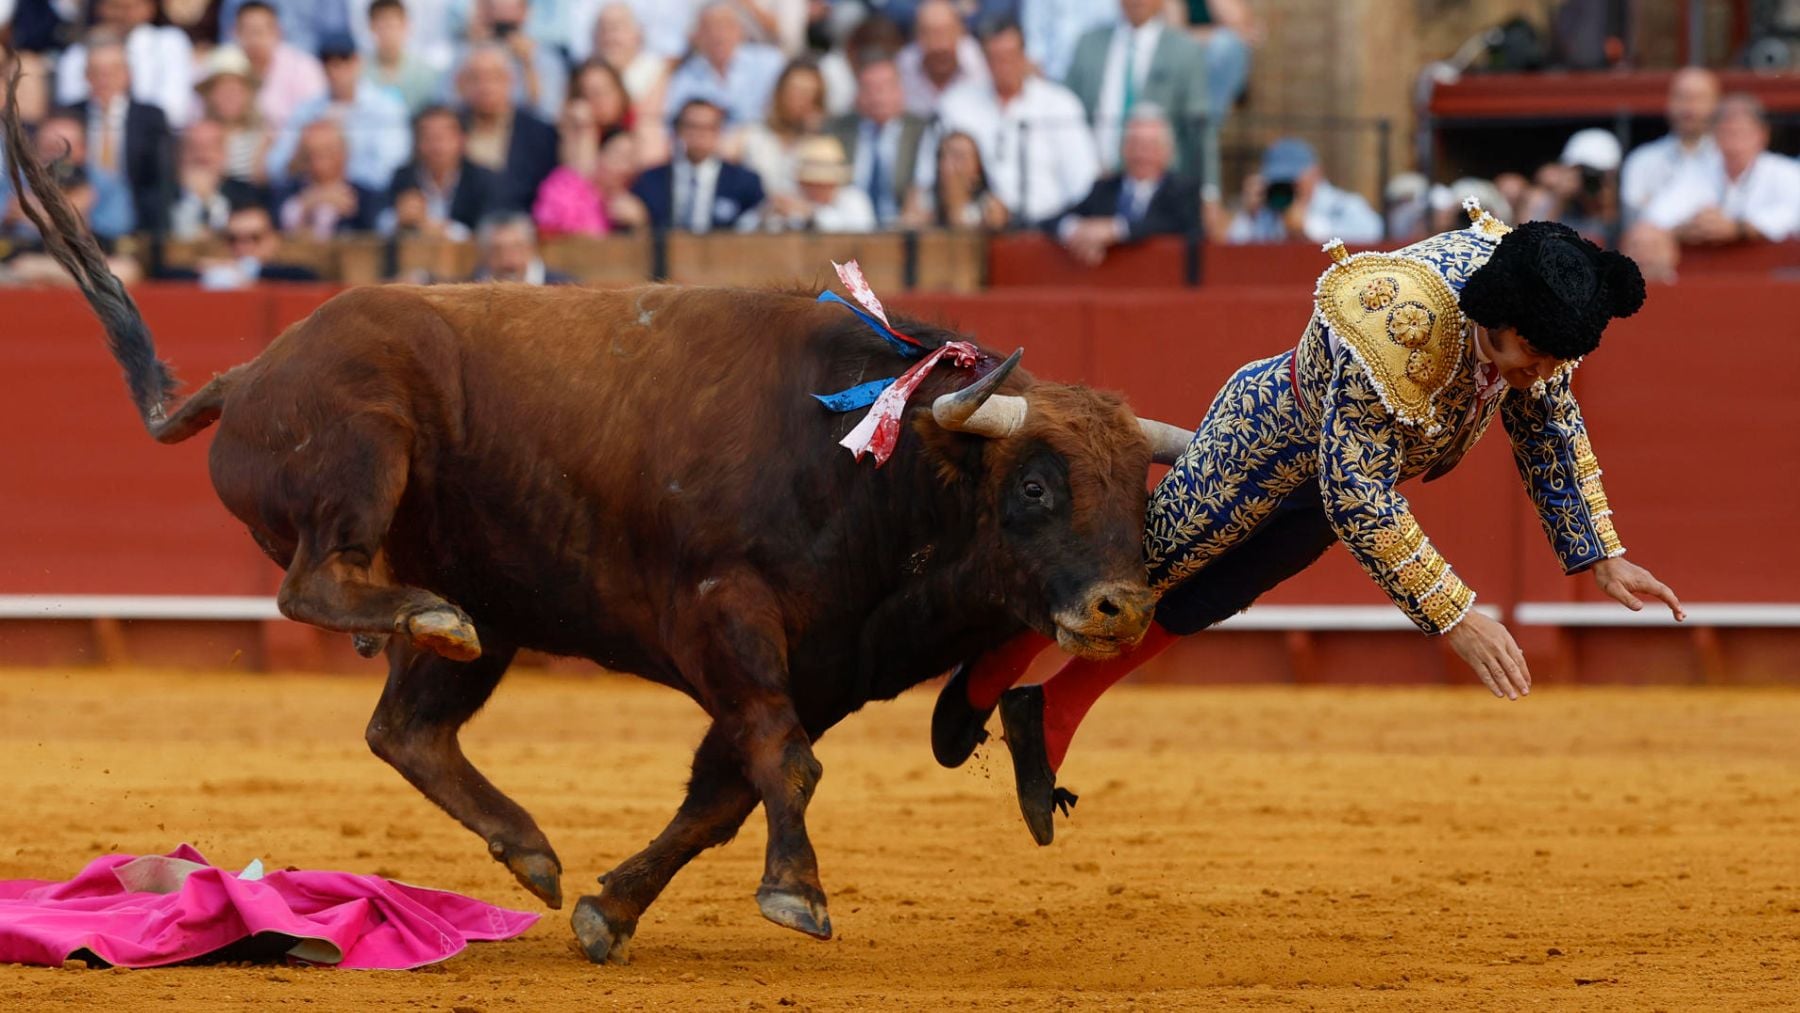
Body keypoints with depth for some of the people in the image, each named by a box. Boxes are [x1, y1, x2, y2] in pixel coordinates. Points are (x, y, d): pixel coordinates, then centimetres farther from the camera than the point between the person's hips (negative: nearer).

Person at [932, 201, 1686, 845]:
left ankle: (1048, 721, 40)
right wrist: (1455, 618, -40)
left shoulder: (1528, 307, -22)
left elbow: (1551, 429, -2)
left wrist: (1601, 557, -3)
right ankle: (984, 681, 38)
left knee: (1188, 609, 21)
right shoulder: (1392, 329, -46)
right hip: (1271, 436, -7)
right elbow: (1358, 499, -40)